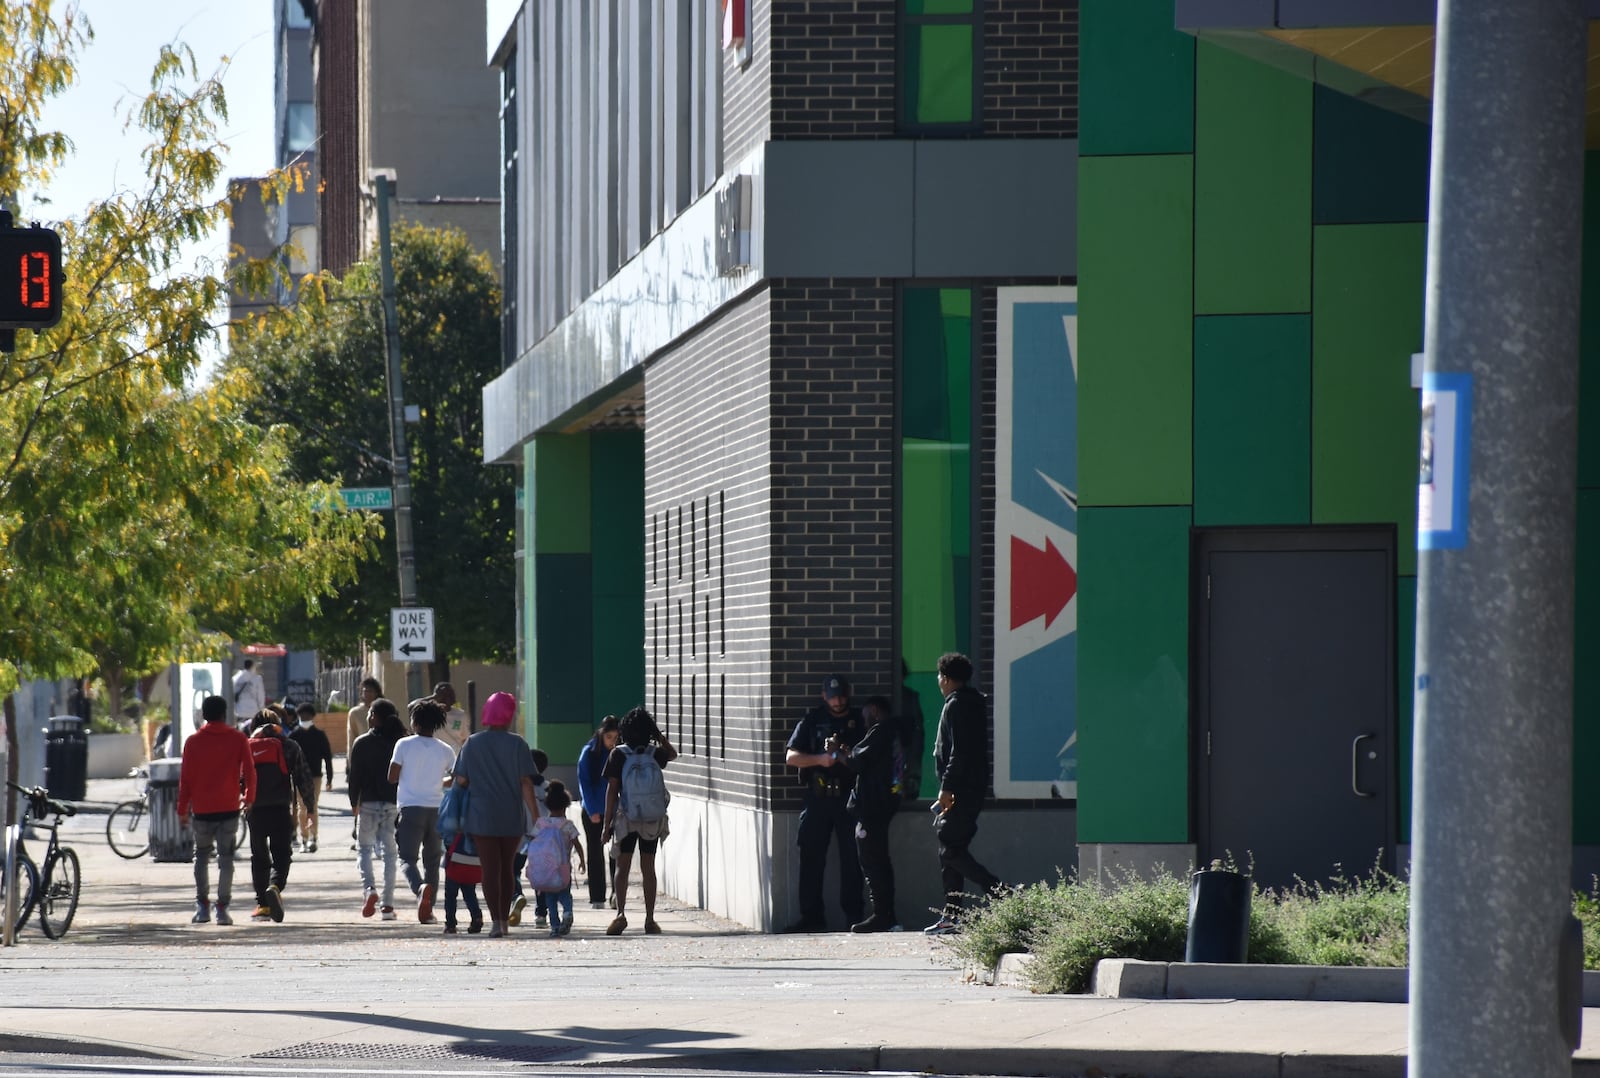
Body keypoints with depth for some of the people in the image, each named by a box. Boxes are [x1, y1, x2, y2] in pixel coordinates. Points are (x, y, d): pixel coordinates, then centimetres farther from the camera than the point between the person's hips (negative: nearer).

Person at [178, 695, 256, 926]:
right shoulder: (238, 739, 0)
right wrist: (249, 798, 14)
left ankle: (202, 905, 5)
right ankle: (222, 908, -4)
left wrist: (182, 809, 9)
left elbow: (185, 777, 1)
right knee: (226, 858, 3)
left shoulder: (193, 742, 1)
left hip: (201, 809, 0)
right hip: (229, 807, 0)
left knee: (201, 856, 14)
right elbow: (249, 770, -1)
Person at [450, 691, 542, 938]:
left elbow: (461, 780, -1)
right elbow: (526, 783, -8)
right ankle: (505, 919, 25)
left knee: (490, 868, -1)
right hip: (512, 818, 1)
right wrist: (535, 816, -6)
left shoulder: (472, 744, -3)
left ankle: (496, 921, -13)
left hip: (481, 816, -1)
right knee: (507, 867, 17)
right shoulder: (517, 744, -5)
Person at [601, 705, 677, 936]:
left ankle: (620, 914, -12)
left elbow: (612, 790, -8)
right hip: (652, 819, 2)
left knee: (622, 867, 5)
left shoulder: (618, 754, -8)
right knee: (648, 869, 8)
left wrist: (606, 824, -5)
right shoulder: (655, 753, -1)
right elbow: (673, 754, 25)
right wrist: (660, 736, 23)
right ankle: (650, 920, 8)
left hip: (626, 819, -2)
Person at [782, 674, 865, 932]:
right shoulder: (812, 721, 10)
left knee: (852, 858, -2)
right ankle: (811, 916, 2)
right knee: (811, 858, -1)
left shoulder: (860, 721, 9)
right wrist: (820, 759, -13)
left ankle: (853, 915, 2)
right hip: (818, 797, 1)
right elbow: (791, 756, 3)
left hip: (849, 797, -1)